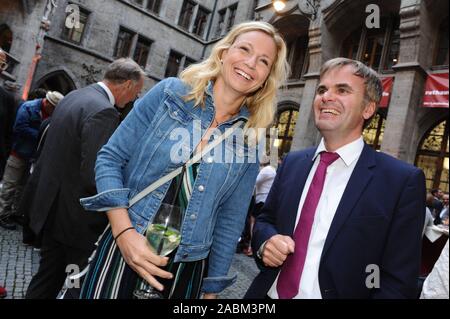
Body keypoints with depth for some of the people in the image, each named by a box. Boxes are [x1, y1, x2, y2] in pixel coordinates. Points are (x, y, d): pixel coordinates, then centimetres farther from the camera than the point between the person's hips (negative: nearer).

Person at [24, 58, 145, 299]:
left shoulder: (74, 96, 7)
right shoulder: (103, 112, -24)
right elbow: (95, 176, -27)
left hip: (50, 205, 9)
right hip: (75, 215, -9)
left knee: (48, 276, 23)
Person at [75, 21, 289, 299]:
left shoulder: (250, 143, -1)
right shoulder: (170, 92, -6)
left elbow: (230, 221, 3)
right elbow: (110, 158, -6)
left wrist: (212, 289, 7)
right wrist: (124, 232, -17)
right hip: (121, 245, -1)